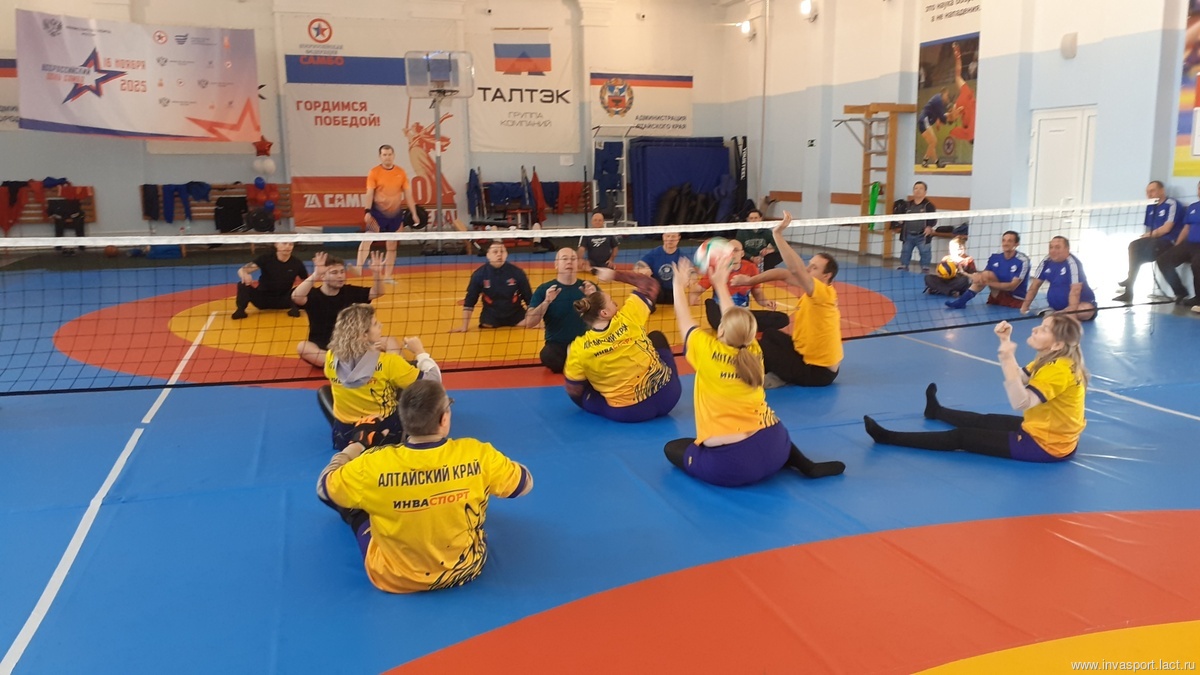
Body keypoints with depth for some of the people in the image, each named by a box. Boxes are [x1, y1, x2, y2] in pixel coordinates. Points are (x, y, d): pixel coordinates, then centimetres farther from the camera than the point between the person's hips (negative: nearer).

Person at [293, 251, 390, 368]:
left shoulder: (349, 291, 4)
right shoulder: (314, 295, -8)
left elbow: (378, 293, 2)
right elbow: (296, 297, -30)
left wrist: (377, 273, -18)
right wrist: (315, 275, -44)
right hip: (322, 350, -3)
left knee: (390, 342, -15)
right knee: (302, 347, -37)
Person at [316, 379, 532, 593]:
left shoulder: (373, 466, -26)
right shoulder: (478, 455, -24)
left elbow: (323, 487, -6)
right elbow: (525, 484, -5)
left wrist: (347, 453, 13)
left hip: (393, 578, -1)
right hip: (465, 569, 2)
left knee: (355, 503, 22)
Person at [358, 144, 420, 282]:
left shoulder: (401, 172, 3)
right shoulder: (374, 172, -4)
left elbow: (408, 194, 7)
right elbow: (369, 193, -8)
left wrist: (413, 213, 4)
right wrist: (368, 211, -21)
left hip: (395, 214, 3)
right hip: (378, 212, -3)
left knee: (392, 246, 10)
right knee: (368, 238, -19)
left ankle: (387, 276, 20)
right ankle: (358, 268, -25)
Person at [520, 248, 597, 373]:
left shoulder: (589, 287, 5)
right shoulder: (544, 289, 0)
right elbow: (529, 323, -9)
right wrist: (546, 302, -22)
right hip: (557, 345, -2)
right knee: (548, 356, -36)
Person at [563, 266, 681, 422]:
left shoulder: (579, 349, -13)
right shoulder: (628, 317, -13)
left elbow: (574, 393, -3)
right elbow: (650, 285, 5)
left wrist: (571, 358, 11)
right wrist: (615, 274, 12)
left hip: (627, 413, -1)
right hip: (666, 395, 1)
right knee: (657, 337, 29)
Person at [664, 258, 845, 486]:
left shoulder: (707, 352, -8)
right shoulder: (754, 353, 4)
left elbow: (684, 320, 10)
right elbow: (736, 319, 23)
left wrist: (679, 285, 27)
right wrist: (721, 285, 35)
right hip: (774, 450, 6)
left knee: (672, 448, 17)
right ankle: (807, 466, 15)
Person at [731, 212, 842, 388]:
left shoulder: (824, 294, -25)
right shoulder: (814, 291, 0)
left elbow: (796, 270, -40)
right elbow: (784, 274, 1)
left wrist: (778, 234, -41)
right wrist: (749, 280, -10)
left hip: (817, 371, -9)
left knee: (759, 346, -11)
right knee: (768, 334, 16)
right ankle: (778, 373, 7)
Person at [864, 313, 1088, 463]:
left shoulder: (1059, 369, -28)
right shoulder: (1055, 360, 2)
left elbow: (1020, 403, -38)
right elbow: (1017, 379, 9)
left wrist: (1008, 359, -45)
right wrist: (1005, 341, -2)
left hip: (1047, 445, -9)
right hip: (1050, 433, 9)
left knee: (961, 437, -7)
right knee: (987, 421, 31)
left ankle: (888, 437, -2)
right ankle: (937, 411, 60)